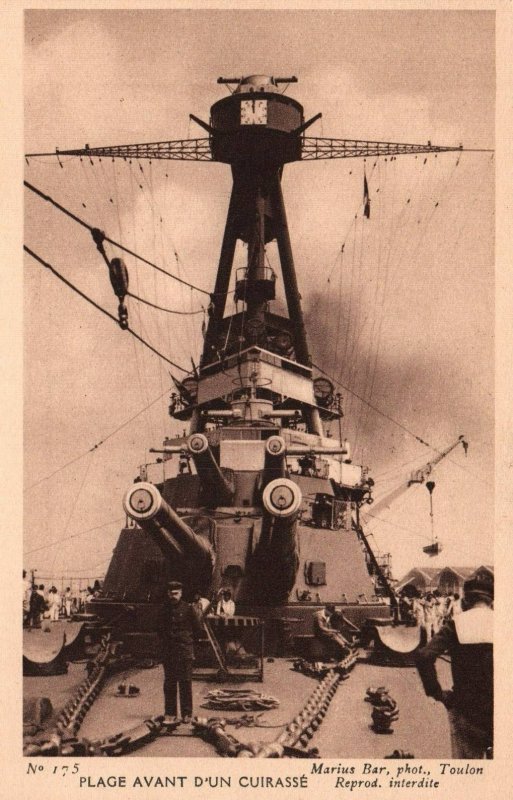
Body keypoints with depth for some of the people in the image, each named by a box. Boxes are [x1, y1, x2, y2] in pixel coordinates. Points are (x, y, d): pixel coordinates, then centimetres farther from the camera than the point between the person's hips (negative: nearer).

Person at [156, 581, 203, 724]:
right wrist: (165, 640, 11)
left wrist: (187, 640, 6)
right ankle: (170, 713, 9)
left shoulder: (188, 608, -1)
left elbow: (198, 629, 6)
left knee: (185, 682, -2)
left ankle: (187, 714, 2)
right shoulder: (164, 609, 7)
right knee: (169, 683, 4)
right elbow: (159, 629, 20)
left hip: (185, 650, -3)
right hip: (168, 651, 3)